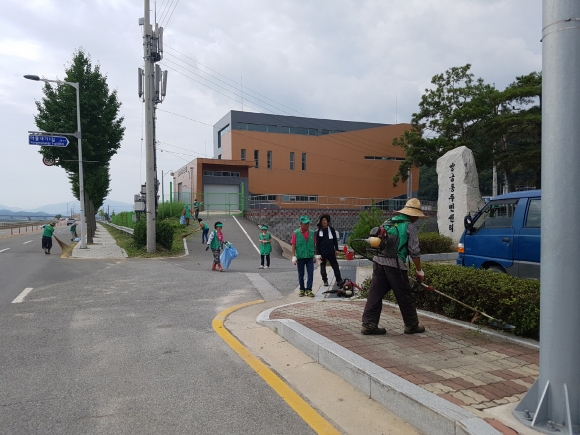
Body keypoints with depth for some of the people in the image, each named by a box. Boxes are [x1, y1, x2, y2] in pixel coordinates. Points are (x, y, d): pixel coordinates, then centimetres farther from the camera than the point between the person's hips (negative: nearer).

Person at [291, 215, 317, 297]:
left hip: (310, 257, 2)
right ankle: (302, 290, 21)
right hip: (300, 257, -2)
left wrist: (315, 256, 12)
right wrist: (293, 256, -9)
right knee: (301, 274, 8)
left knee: (311, 273, -4)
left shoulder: (312, 233, 4)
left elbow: (314, 245, 10)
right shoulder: (296, 233, -4)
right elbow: (293, 245, -3)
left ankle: (308, 290, 2)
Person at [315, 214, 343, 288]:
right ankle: (325, 280, 21)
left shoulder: (331, 229, 4)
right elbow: (317, 244, 1)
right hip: (322, 253, 0)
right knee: (323, 267, 8)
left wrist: (336, 249, 6)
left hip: (331, 252, 0)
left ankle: (339, 281, 4)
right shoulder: (318, 232, 0)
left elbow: (335, 240, 10)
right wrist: (318, 254, -4)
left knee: (335, 267, 0)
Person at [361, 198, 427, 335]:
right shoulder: (410, 227, -1)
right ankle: (411, 325, 21)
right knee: (404, 296, 8)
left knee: (375, 293, 6)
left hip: (378, 261, 6)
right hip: (395, 264, -6)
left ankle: (368, 324, 6)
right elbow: (414, 252, -3)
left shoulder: (387, 222, 17)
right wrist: (419, 270, 7)